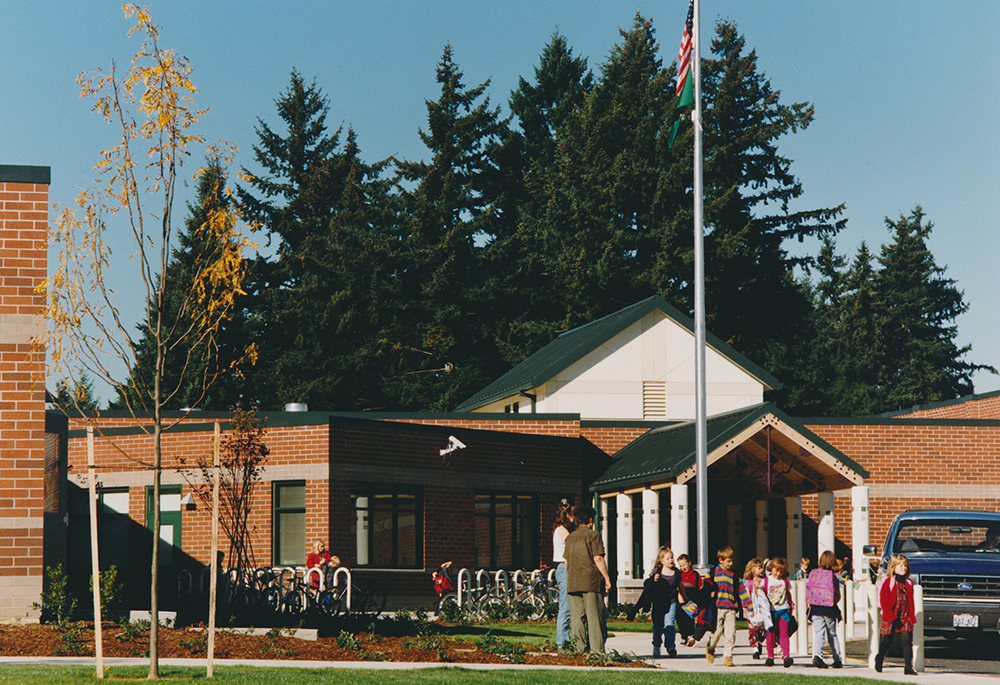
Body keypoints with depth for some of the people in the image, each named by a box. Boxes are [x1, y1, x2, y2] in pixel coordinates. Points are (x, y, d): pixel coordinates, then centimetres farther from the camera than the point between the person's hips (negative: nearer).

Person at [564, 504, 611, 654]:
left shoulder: (570, 537, 13)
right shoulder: (593, 535, -5)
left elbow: (566, 561, 16)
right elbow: (598, 558, -11)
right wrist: (606, 577, -6)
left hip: (573, 583, 5)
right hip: (591, 581, -5)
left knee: (577, 617, 6)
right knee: (594, 616, -4)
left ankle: (579, 649, 3)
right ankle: (597, 649, -6)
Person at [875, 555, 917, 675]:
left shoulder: (909, 583, 11)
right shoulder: (888, 581, -4)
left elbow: (911, 602, 16)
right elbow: (883, 601, -10)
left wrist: (912, 617, 5)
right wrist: (892, 617, -16)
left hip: (905, 618, 3)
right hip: (889, 619, -3)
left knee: (907, 640, -13)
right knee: (886, 641, 11)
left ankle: (908, 667, -16)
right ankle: (879, 662, 36)